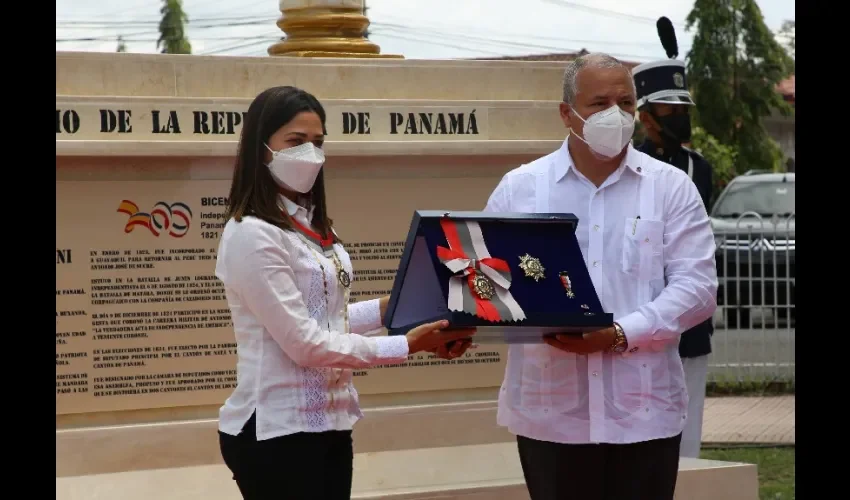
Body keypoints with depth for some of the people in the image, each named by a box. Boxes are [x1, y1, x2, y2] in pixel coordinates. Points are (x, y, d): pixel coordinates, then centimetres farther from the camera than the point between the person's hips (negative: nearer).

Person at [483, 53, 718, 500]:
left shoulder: (671, 187, 5)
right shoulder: (519, 188, 8)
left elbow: (696, 286, -3)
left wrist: (619, 335, -16)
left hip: (644, 413, 0)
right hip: (550, 412, 0)